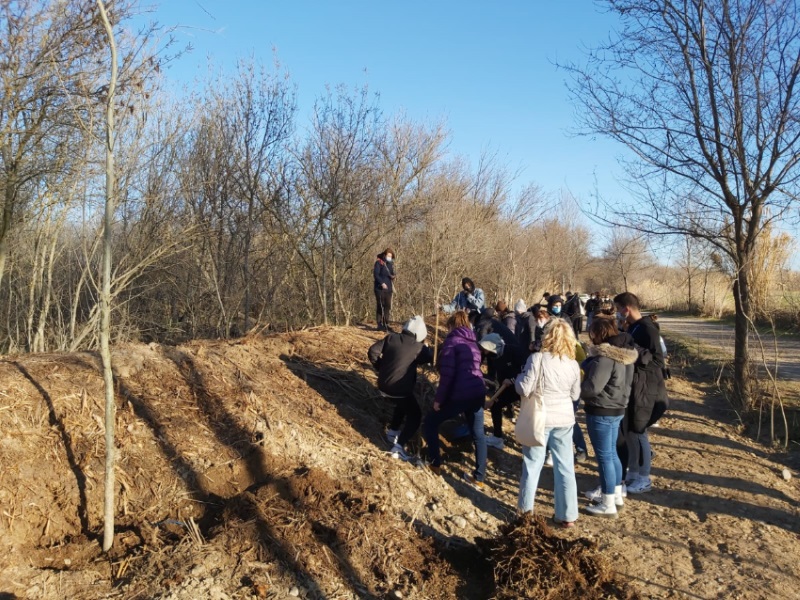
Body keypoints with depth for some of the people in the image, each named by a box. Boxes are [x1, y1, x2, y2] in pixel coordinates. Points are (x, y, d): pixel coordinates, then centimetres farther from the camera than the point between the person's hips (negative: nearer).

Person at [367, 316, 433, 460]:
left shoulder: (391, 338, 0)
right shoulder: (418, 347, -10)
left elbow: (372, 351, -1)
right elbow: (431, 358, 8)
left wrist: (380, 367, 13)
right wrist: (424, 345, 23)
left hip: (384, 386, 6)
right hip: (401, 389, -6)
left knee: (402, 404, 34)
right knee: (415, 415, 9)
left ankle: (393, 431, 39)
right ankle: (399, 446, -6)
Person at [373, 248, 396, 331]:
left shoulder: (391, 264, 14)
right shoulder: (379, 262, -5)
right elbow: (376, 274, -13)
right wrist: (382, 283, -23)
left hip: (388, 288, 6)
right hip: (380, 288, -6)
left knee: (388, 306, 4)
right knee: (380, 306, -4)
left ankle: (386, 324, 11)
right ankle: (380, 325, -1)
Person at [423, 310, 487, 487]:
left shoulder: (452, 341, -3)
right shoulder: (473, 342, 19)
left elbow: (447, 374, -13)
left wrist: (439, 398, -7)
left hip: (459, 395, -7)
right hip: (478, 393, 7)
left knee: (430, 422, 14)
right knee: (478, 434, 16)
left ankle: (434, 463, 18)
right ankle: (479, 477, 20)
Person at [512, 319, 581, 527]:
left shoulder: (537, 358, -15)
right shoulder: (573, 364, -2)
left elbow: (524, 389, -15)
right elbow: (575, 395, 7)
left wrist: (519, 377, 4)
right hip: (564, 419, 3)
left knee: (533, 465, 10)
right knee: (565, 467, 11)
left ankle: (526, 508, 23)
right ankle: (568, 515, 18)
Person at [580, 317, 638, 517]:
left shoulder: (605, 357, -24)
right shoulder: (623, 353, 8)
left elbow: (592, 387, -24)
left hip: (601, 411, -10)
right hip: (616, 408, 10)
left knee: (604, 456, -1)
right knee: (611, 452, 21)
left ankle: (608, 505, 6)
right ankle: (616, 494, 33)